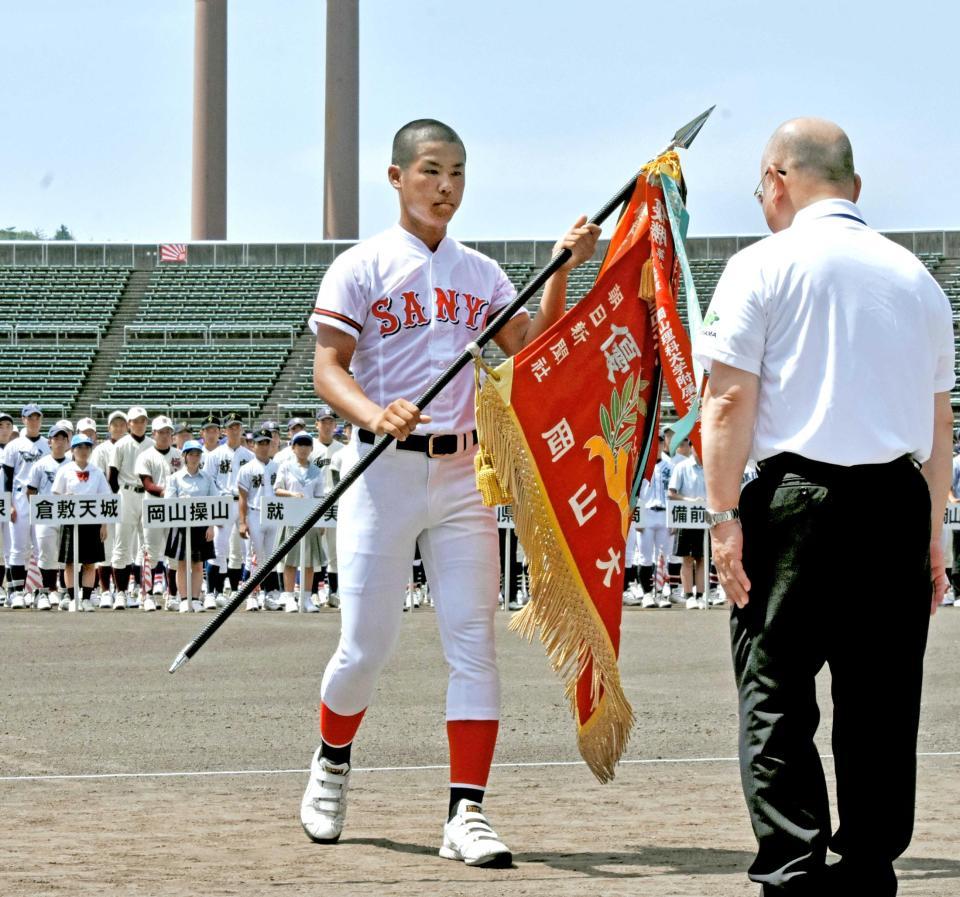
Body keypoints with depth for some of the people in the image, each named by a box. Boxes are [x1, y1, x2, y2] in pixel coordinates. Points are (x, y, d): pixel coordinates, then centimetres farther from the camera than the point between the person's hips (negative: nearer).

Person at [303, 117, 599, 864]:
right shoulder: (361, 269, 0)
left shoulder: (481, 273, 14)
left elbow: (531, 351, 7)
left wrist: (562, 269, -4)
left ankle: (467, 813, -5)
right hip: (384, 471, -4)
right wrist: (375, 415, -27)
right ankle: (331, 766, 27)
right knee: (366, 646, -2)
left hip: (465, 473, 4)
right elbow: (328, 369, -7)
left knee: (474, 643, -5)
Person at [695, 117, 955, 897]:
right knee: (882, 704, 8)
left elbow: (729, 400, -7)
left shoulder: (764, 266, 0)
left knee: (777, 700, -1)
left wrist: (724, 515, -5)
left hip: (798, 496, -4)